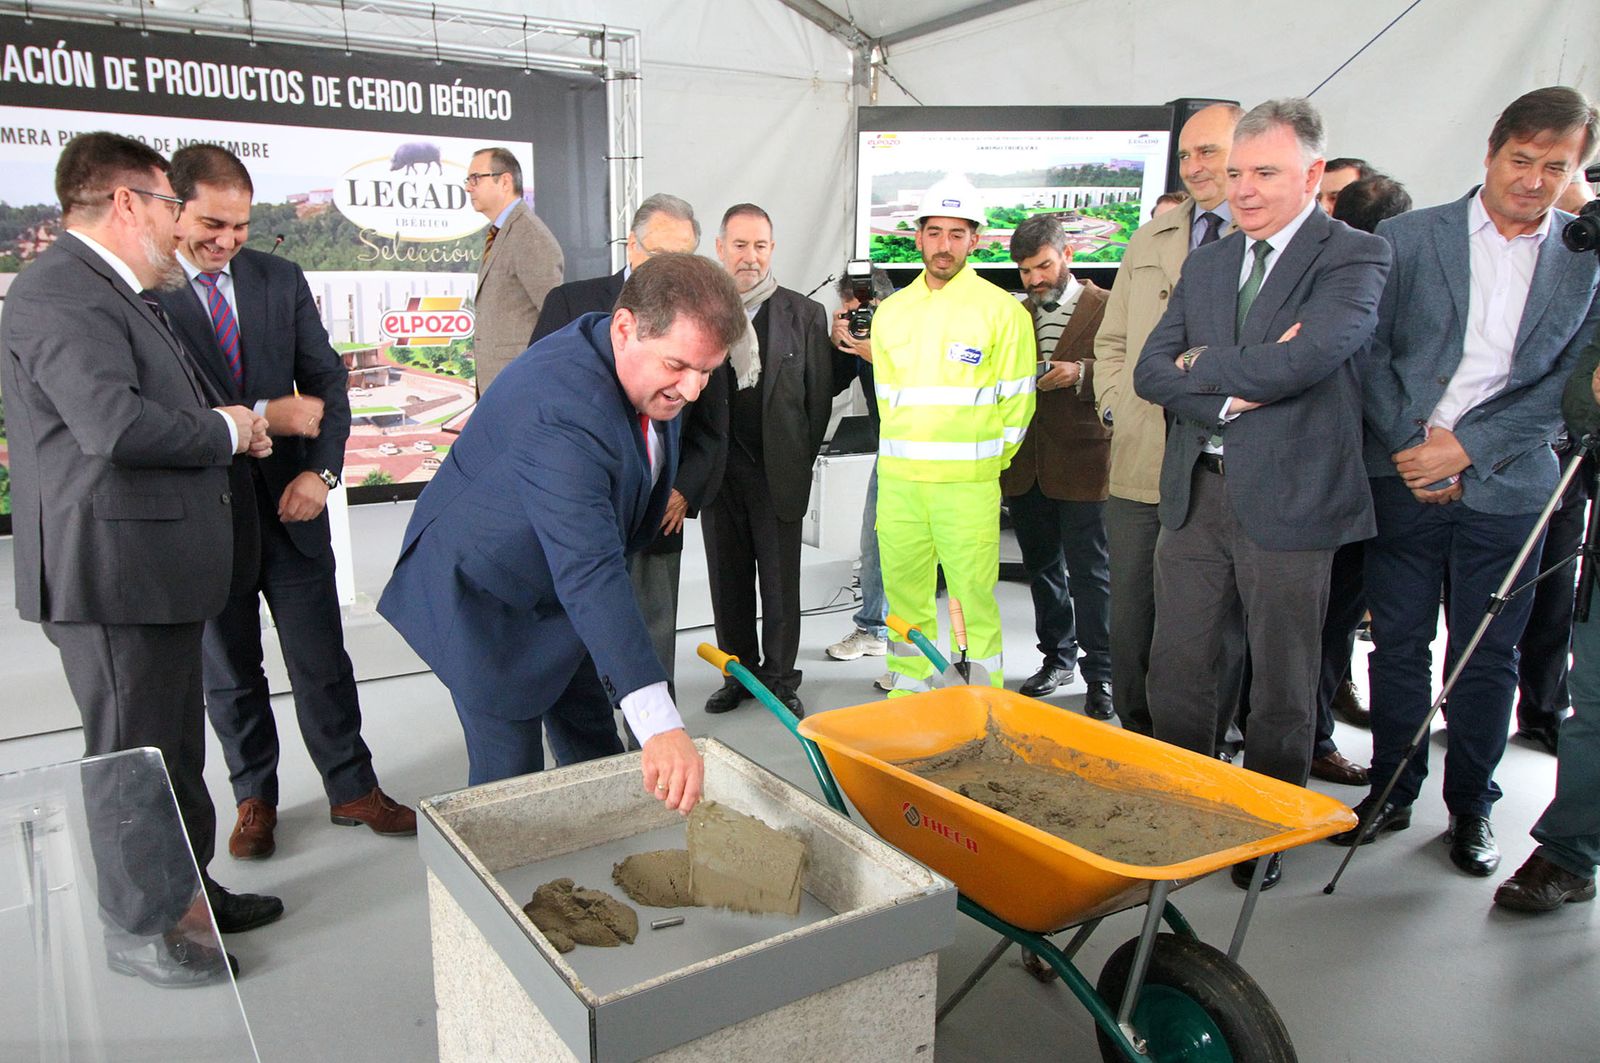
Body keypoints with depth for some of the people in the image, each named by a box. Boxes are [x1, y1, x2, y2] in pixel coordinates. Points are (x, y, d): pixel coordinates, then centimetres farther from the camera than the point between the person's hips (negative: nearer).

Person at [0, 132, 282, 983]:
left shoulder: (112, 292, 18)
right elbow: (114, 424, -30)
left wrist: (230, 424, 7)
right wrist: (224, 431, -15)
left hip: (159, 566, 11)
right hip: (112, 569, -11)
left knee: (175, 745, 20)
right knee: (132, 752, 3)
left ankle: (188, 889, 36)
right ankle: (138, 927, 20)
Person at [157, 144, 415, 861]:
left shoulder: (280, 279, 5)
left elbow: (325, 378, 6)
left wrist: (322, 469, -7)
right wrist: (262, 417, -22)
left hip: (290, 505, 3)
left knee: (323, 662, 9)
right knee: (229, 674, 13)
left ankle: (352, 789, 24)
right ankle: (254, 800, 31)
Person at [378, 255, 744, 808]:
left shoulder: (649, 366, -9)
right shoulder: (562, 409, -39)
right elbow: (589, 572, -48)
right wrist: (658, 722, -53)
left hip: (563, 595, 9)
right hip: (487, 600, -8)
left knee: (596, 756, 17)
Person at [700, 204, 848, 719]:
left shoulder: (805, 314, 3)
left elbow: (820, 393, 4)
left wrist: (801, 456, 3)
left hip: (778, 472, -1)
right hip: (718, 471, 1)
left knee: (780, 583, 5)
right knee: (728, 579, 11)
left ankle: (780, 677, 20)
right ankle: (739, 672, 26)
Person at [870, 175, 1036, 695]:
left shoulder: (1003, 310, -1)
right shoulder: (891, 311, 12)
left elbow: (1016, 403, 1)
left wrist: (986, 464, 3)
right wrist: (909, 455, 15)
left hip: (969, 485, -4)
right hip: (897, 479, 4)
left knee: (974, 599, -4)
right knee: (903, 593, 10)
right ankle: (908, 690, 23)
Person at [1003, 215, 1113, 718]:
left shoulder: (1107, 308, -2)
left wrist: (1079, 373, -22)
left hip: (1082, 463, -5)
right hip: (1026, 464, 5)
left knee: (1090, 574, -1)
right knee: (1042, 568, 15)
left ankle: (1101, 675, 11)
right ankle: (1057, 657, 30)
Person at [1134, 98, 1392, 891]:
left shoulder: (1354, 257, -4)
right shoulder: (1206, 264, 14)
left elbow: (1310, 355, -22)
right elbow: (1151, 370, 4)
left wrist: (1203, 365, -8)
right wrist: (1235, 391, -13)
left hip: (1287, 497, -5)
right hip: (1194, 492, 5)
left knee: (1281, 685, 9)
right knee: (1176, 674, 10)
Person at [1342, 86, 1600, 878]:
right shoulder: (1408, 237, 3)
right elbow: (1371, 353, 0)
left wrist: (1467, 447, -11)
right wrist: (1411, 446, -8)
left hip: (1506, 485, 1)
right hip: (1403, 477, 0)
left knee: (1487, 657, 8)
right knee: (1399, 644, 7)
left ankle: (1471, 807, 24)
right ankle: (1391, 792, 23)